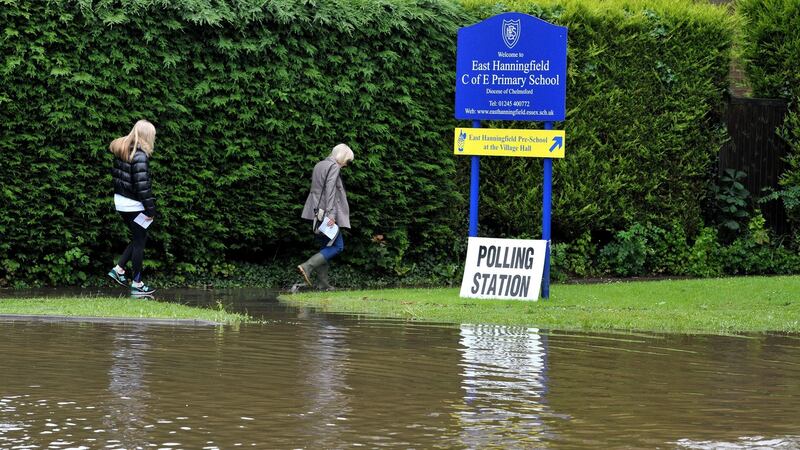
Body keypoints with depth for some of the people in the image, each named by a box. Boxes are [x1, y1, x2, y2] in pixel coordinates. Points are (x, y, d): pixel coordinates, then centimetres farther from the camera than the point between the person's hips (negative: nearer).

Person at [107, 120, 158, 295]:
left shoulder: (121, 151, 7)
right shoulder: (140, 156, -19)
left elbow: (115, 174, 13)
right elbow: (142, 185, -21)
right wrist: (150, 209, -15)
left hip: (120, 201, 8)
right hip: (134, 205, -8)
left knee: (138, 238, 20)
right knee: (139, 241, 3)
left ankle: (118, 269, 15)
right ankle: (137, 284, 7)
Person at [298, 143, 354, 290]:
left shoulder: (319, 165, 18)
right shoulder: (334, 167, -10)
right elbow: (330, 190, -19)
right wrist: (331, 214, -24)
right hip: (327, 214, -9)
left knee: (326, 247, 12)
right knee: (337, 246, -6)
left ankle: (323, 282, 7)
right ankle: (307, 267, -19)